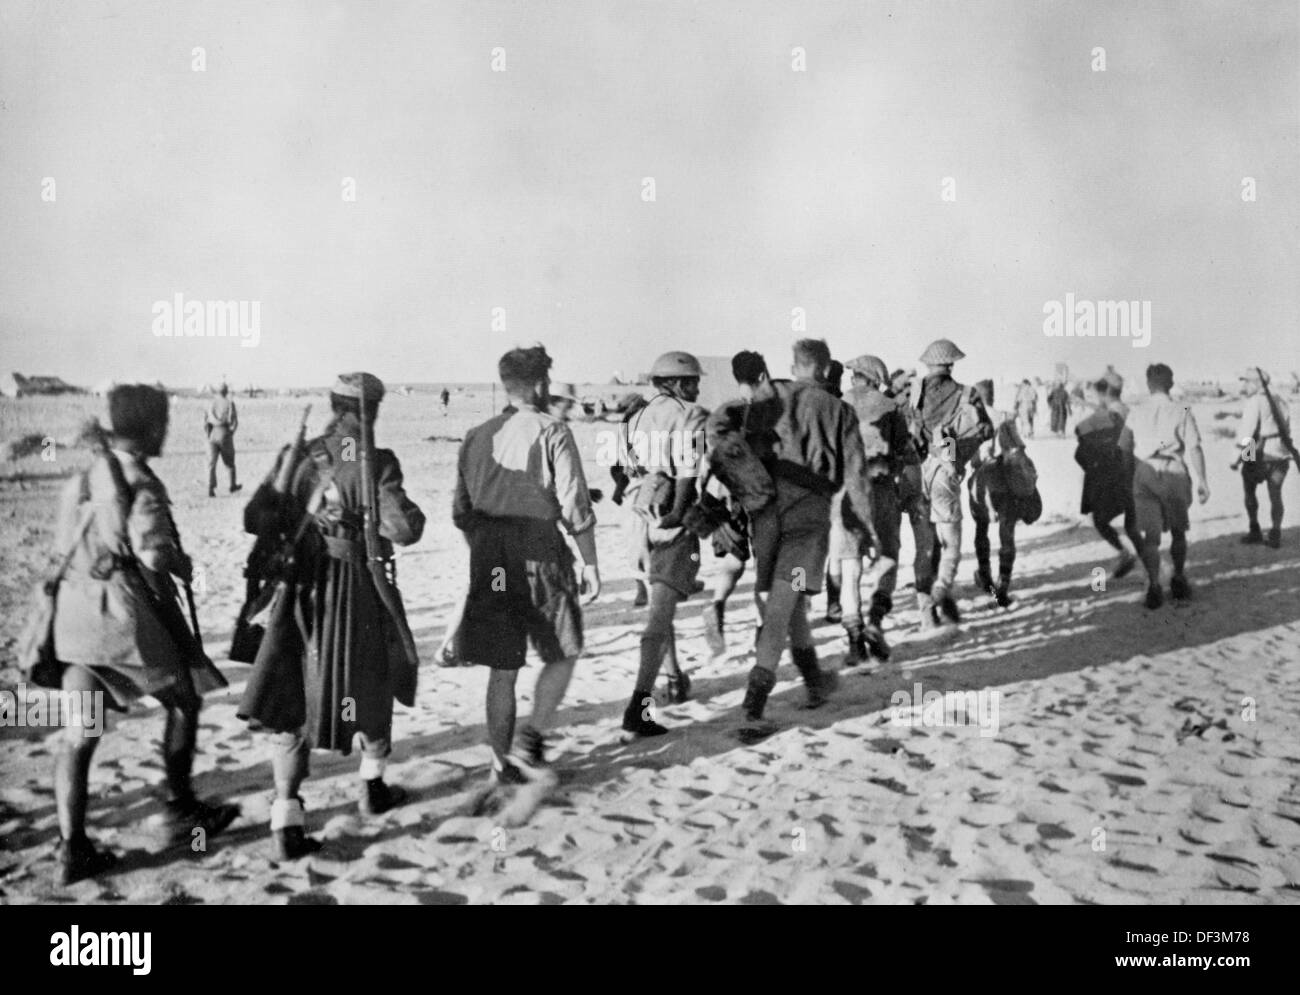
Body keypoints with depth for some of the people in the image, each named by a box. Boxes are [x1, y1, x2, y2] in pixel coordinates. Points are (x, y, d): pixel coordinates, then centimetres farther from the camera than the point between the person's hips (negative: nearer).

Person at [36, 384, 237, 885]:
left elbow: (65, 542, 12)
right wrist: (182, 565, -3)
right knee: (183, 700, 15)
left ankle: (72, 848, 7)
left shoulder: (84, 477, 10)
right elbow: (153, 554, -23)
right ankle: (181, 811, 24)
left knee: (78, 730, 7)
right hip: (128, 611, -7)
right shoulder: (141, 484, -13)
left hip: (77, 609, 7)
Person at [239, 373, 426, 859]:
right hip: (361, 589, -2)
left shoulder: (298, 457, -1)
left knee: (290, 704, 6)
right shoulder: (375, 462, -12)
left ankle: (287, 819, -2)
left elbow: (257, 520, -3)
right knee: (374, 684, 22)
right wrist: (412, 515, 3)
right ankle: (372, 786, 36)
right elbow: (402, 528, -19)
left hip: (302, 592, 3)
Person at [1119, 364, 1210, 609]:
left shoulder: (1136, 413, 6)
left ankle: (1154, 586, -7)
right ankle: (1178, 579, 29)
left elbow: (1123, 449, 7)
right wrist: (1202, 481, -8)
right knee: (1178, 531, 17)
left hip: (1144, 475, 1)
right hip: (1175, 474, -1)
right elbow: (1194, 448, -8)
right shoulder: (1182, 412, -1)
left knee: (1151, 535, 1)